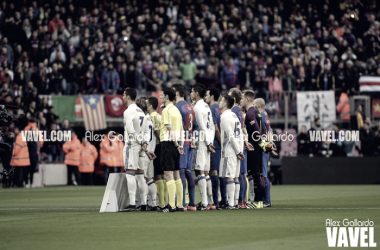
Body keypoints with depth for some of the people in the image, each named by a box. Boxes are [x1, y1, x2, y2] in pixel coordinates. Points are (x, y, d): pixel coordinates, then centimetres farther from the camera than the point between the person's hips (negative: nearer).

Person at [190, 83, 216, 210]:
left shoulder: (197, 108, -11)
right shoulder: (207, 107, 17)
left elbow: (202, 128, -14)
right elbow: (212, 127, 17)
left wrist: (208, 143, -10)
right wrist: (210, 142, 14)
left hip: (201, 143, -9)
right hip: (207, 142, 9)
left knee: (200, 172, -9)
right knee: (205, 172, 11)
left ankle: (204, 203, -13)